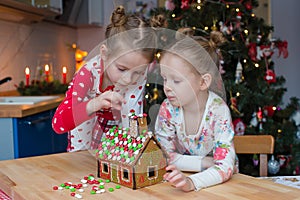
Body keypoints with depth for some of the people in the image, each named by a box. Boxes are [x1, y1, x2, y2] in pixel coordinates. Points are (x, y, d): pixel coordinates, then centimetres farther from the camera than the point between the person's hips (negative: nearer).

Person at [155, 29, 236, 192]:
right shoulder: (168, 109, -13)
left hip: (216, 183, -2)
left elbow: (225, 167, -28)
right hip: (184, 177, 2)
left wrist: (191, 182, -45)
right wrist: (205, 162, -20)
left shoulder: (218, 110, -22)